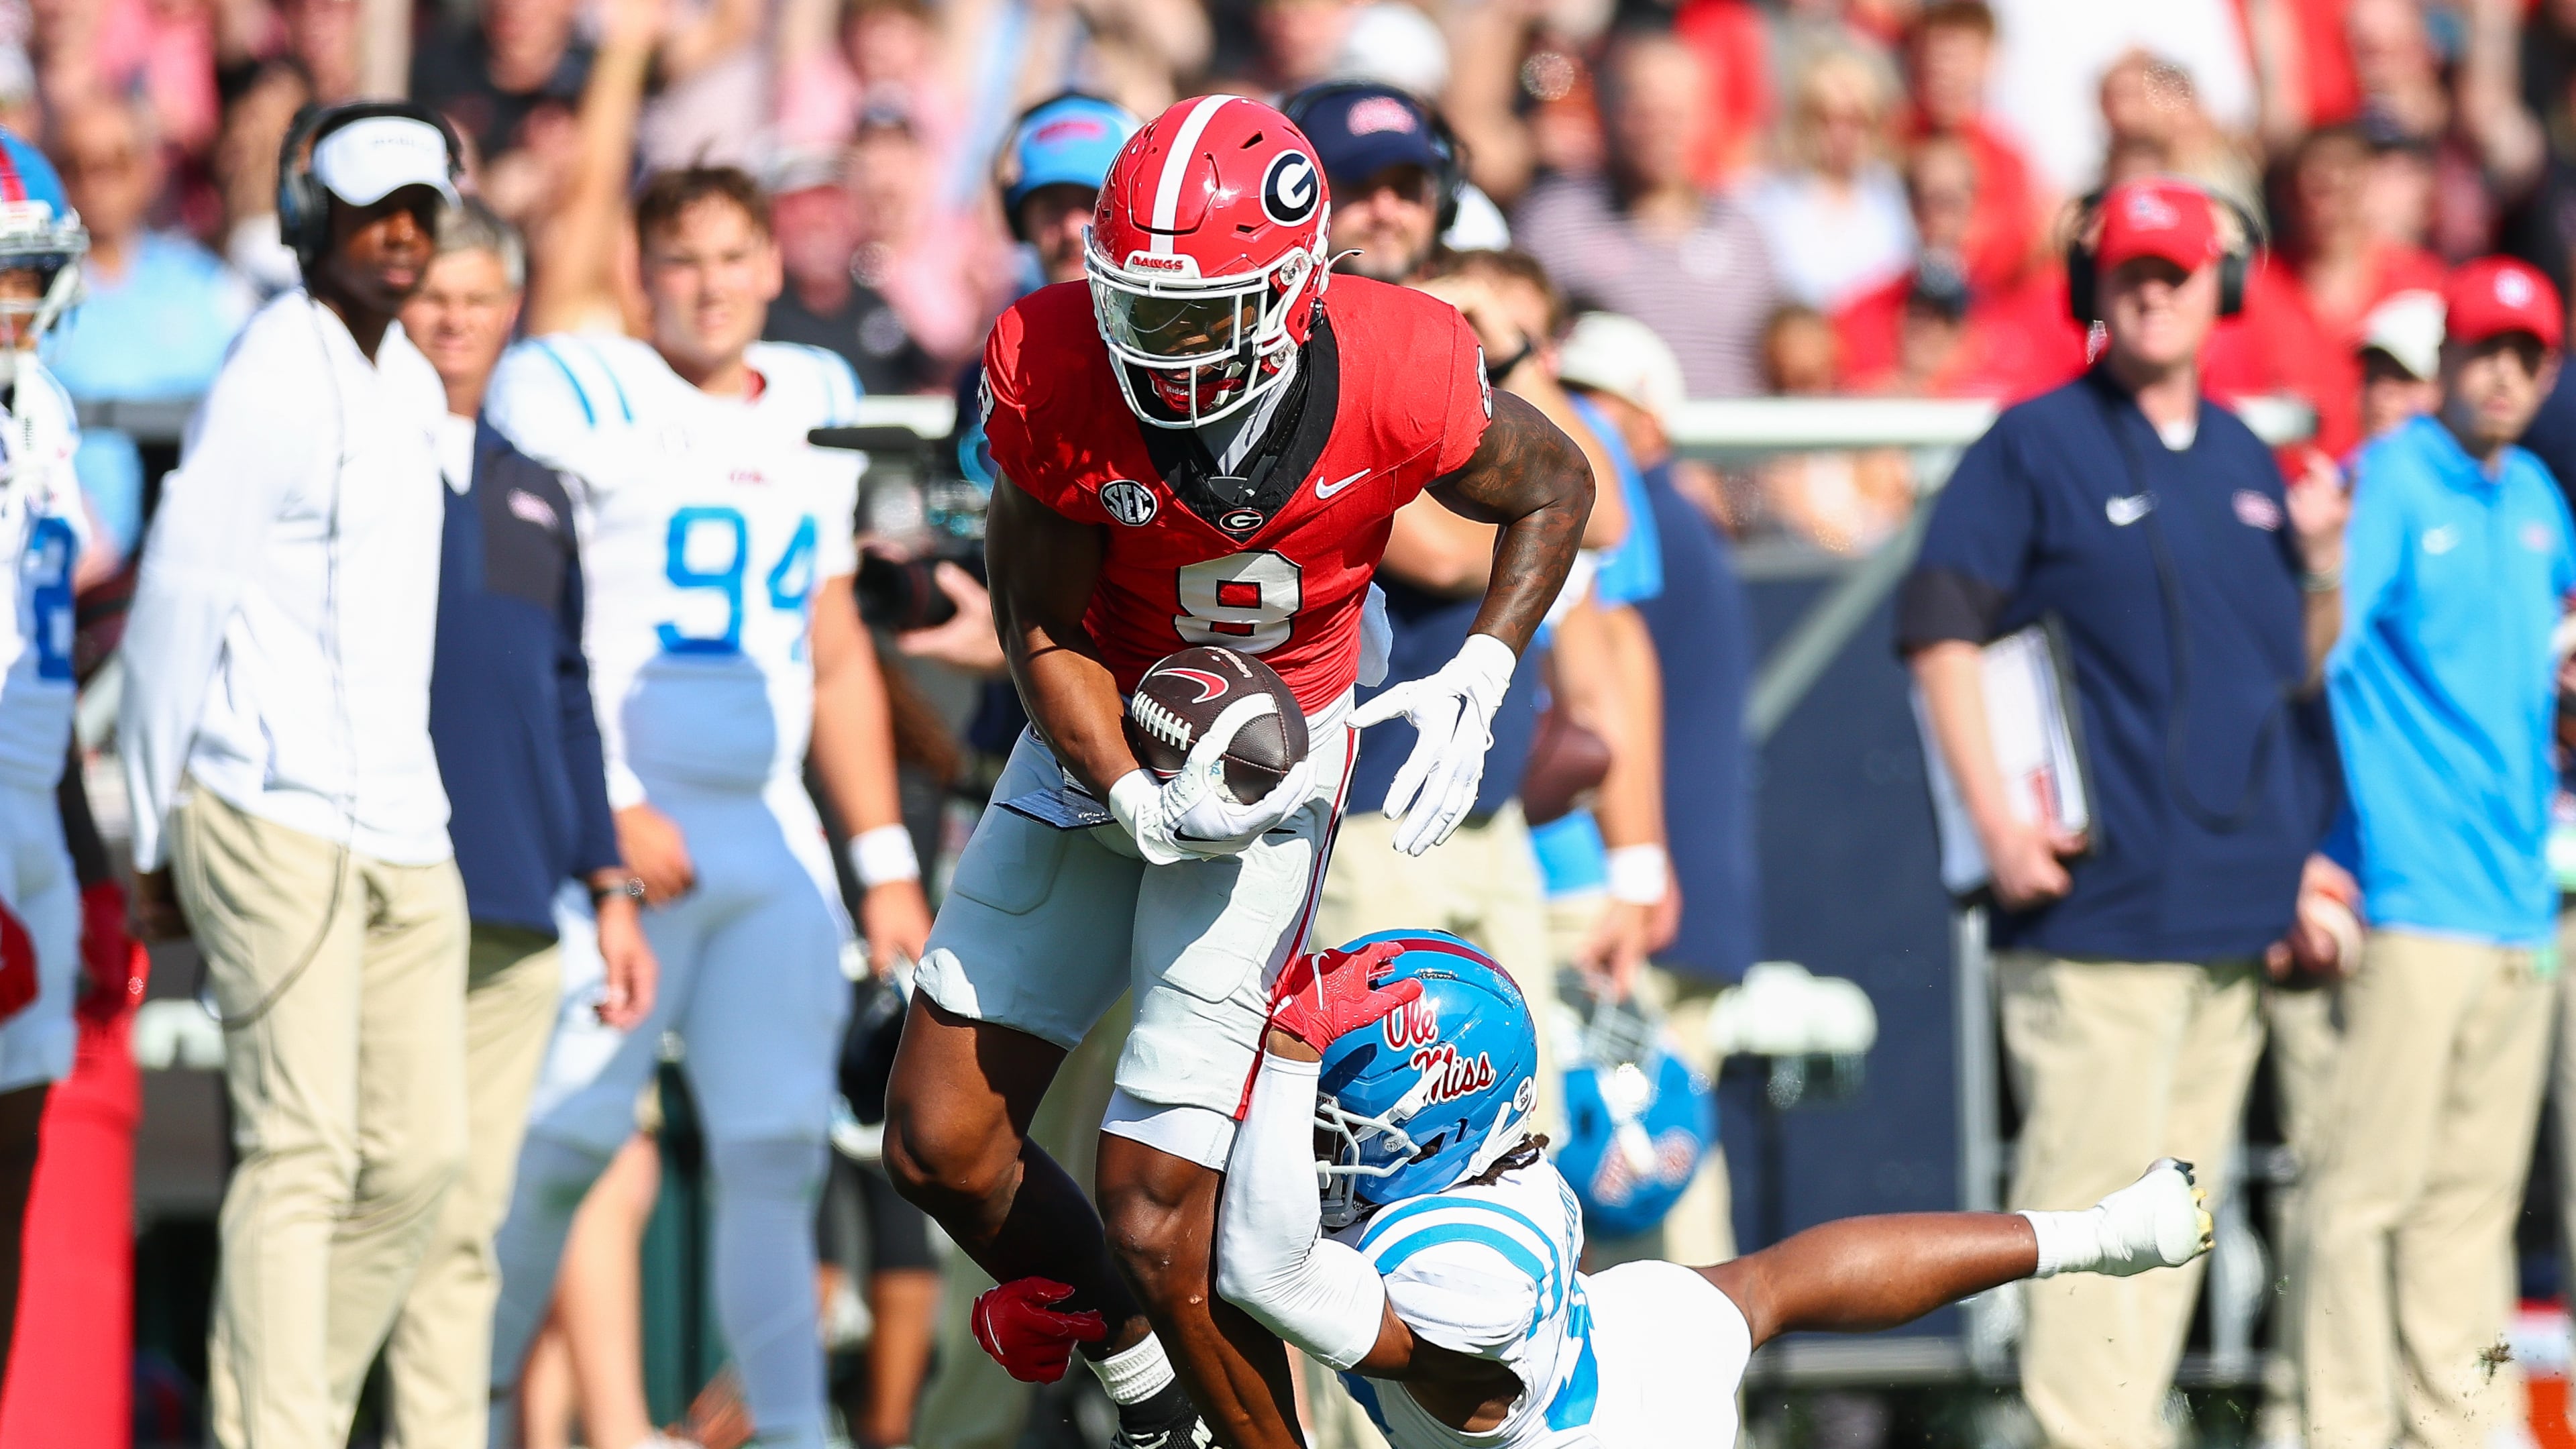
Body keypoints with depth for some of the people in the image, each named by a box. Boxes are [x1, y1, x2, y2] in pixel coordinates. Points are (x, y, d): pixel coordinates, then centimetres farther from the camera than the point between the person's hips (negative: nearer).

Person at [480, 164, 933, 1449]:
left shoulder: (817, 408, 17)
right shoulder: (572, 396, -2)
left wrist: (885, 859, 18)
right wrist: (609, 809, -16)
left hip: (771, 837, 5)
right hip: (616, 835, -5)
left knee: (777, 1149, -1)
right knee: (567, 1139, -10)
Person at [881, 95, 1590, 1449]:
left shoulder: (1398, 380, -25)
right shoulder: (1054, 374, -23)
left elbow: (1553, 490, -2)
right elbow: (1043, 628, -10)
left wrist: (1482, 675, -17)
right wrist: (1139, 805, -25)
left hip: (1278, 740, -3)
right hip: (1097, 732, 3)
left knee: (1157, 1212, -12)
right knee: (937, 1144, 4)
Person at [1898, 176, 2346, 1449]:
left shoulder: (2246, 462, 18)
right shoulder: (2036, 446, 0)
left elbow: (2301, 666, 23)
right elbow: (1938, 628, -7)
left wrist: (2324, 566, 2)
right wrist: (1995, 822, -15)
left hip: (2239, 908, 6)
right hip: (2102, 901, -6)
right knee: (2092, 1188, -11)